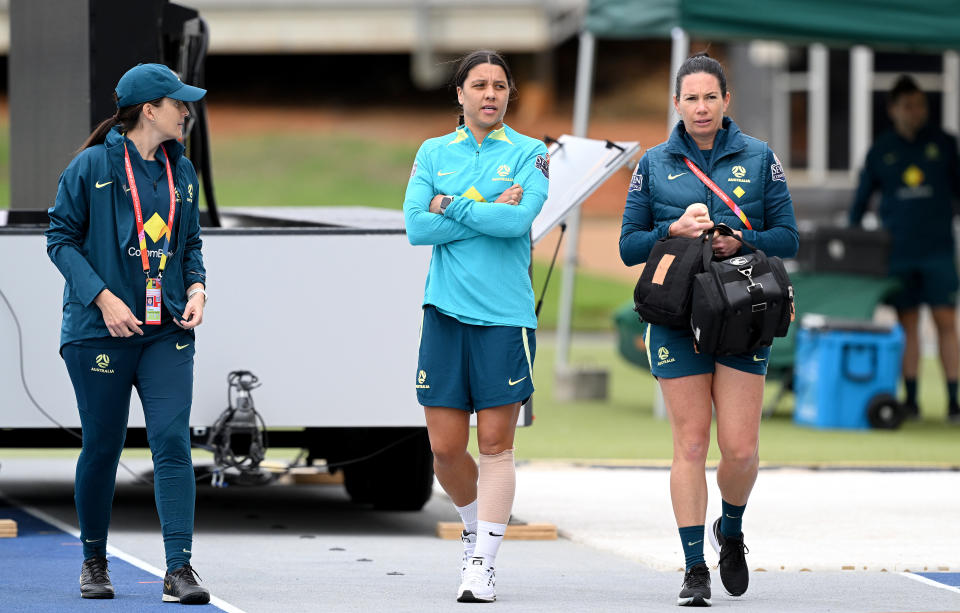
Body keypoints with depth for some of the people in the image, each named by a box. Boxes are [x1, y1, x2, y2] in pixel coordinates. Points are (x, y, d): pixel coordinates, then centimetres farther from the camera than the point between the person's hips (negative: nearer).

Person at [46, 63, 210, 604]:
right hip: (100, 331, -3)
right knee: (102, 447, 3)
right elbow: (61, 237, -3)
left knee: (173, 441, -10)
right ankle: (94, 561, 21)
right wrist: (103, 298, -13)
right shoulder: (92, 166, -4)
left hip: (168, 332, 4)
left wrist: (197, 287, 0)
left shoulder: (182, 171, 12)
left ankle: (180, 568, -13)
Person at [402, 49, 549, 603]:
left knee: (496, 443, -5)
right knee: (446, 447, 1)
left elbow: (520, 219, -12)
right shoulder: (434, 152, 11)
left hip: (506, 313, -2)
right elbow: (417, 226, -2)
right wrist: (488, 211, -7)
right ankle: (475, 526, 27)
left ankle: (483, 564, -1)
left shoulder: (530, 153, 4)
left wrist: (455, 207, -7)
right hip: (446, 310, 2)